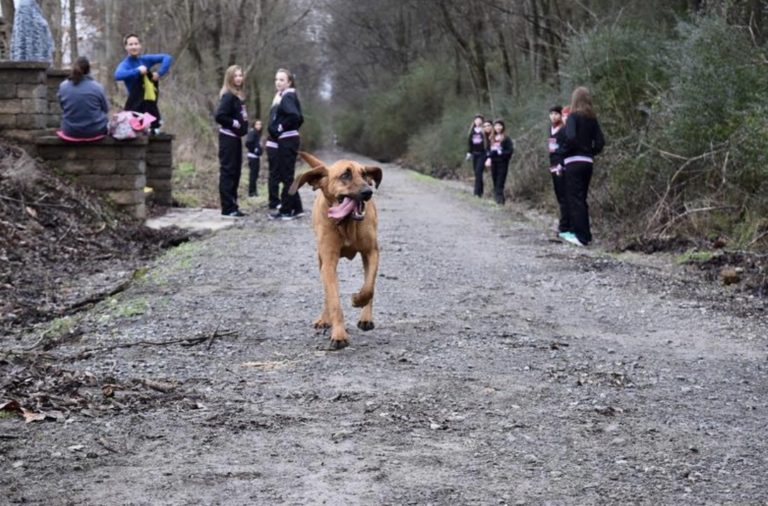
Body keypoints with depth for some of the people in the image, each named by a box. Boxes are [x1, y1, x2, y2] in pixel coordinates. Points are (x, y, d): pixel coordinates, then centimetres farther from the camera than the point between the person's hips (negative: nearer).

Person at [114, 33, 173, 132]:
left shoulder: (146, 60, 3)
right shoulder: (125, 64, -11)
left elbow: (167, 58, 1)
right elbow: (118, 75, -33)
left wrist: (160, 73, -12)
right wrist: (137, 71, -31)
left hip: (151, 103, 6)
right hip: (136, 104, -6)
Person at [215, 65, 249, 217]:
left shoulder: (238, 96, 14)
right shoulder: (228, 96, -13)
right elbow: (219, 116, -22)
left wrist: (243, 125, 3)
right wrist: (234, 123, -16)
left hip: (236, 138, 9)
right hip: (228, 138, -9)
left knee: (235, 172, 11)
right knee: (228, 172, -7)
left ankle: (232, 206, 17)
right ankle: (227, 208, -5)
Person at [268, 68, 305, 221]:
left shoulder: (288, 97, -13)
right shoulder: (282, 97, 15)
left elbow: (295, 116, -28)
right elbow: (300, 118, 20)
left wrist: (281, 127, -16)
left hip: (287, 141, -10)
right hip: (284, 141, 10)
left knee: (286, 175, -4)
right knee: (285, 175, 13)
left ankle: (286, 211, 0)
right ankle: (297, 208, 17)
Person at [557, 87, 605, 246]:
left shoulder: (573, 117, -9)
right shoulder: (592, 119, 10)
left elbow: (570, 137, -22)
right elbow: (600, 141, 6)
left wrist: (561, 150, -7)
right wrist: (591, 153, 17)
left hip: (574, 162, -6)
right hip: (587, 162, 6)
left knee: (575, 199, -3)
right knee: (581, 198, 15)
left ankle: (582, 236, -6)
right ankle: (578, 231, 18)